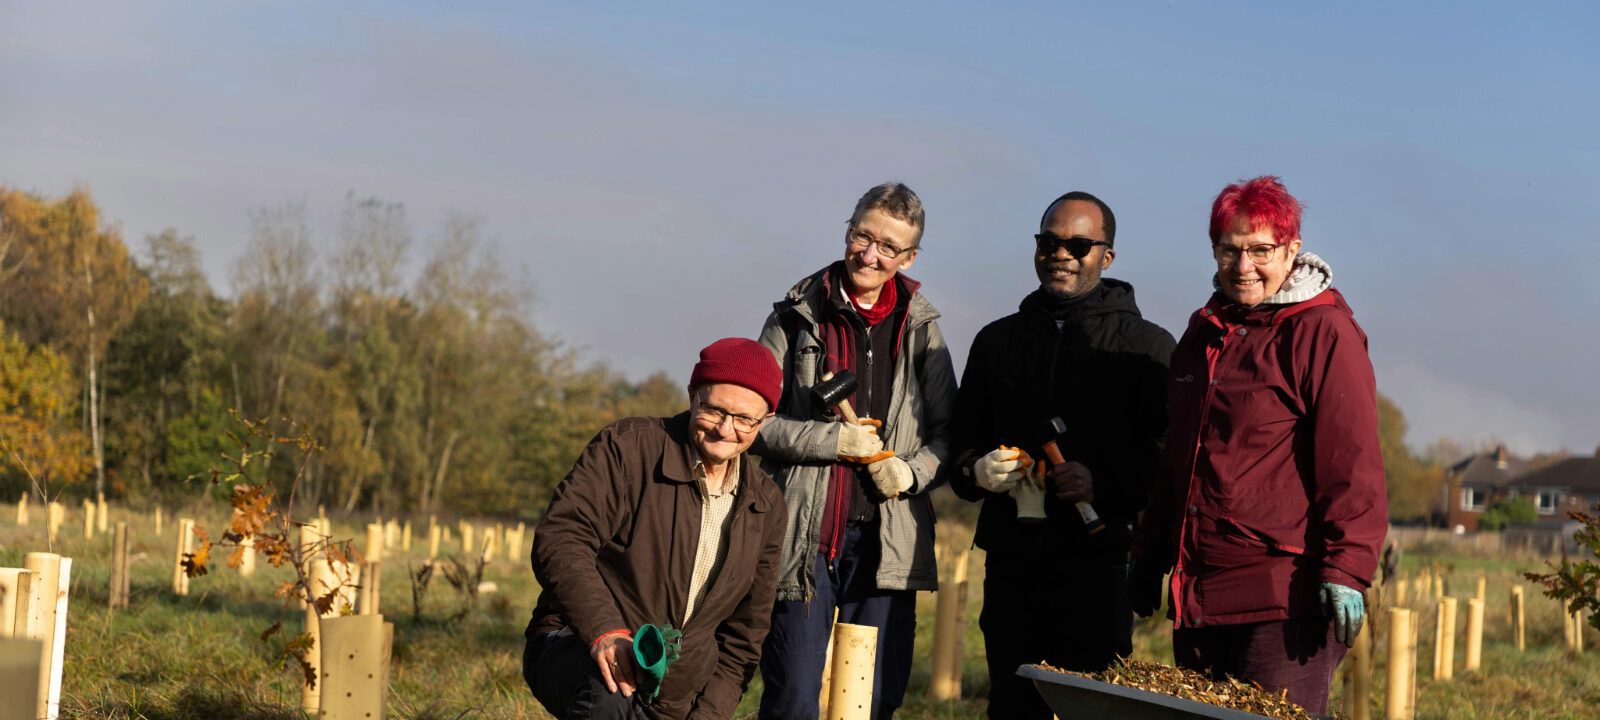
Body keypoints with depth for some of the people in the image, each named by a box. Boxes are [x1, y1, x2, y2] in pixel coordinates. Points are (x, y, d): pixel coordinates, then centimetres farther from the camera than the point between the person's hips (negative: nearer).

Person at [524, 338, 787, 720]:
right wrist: (603, 630, -36)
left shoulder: (766, 507, 6)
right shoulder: (626, 447, -9)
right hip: (572, 653, -5)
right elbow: (559, 538, -20)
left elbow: (745, 631, 12)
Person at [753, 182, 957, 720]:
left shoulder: (920, 329, 11)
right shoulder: (797, 318, 4)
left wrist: (914, 470, -8)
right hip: (805, 536, -2)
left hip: (887, 541, 3)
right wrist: (833, 440, -11)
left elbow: (949, 430, 12)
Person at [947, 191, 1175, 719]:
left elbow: (1170, 453, -3)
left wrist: (1103, 483, -18)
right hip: (1011, 562, 4)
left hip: (1098, 561, -4)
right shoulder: (997, 340, 19)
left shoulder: (1147, 346, 5)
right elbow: (961, 440, 23)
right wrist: (979, 471, 1)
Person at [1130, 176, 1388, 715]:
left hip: (1286, 598, -7)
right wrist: (1149, 559, 25)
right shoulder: (1202, 334, 18)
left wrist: (1346, 567, -20)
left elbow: (1352, 463, -12)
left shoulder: (1323, 332, -5)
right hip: (1197, 596, 8)